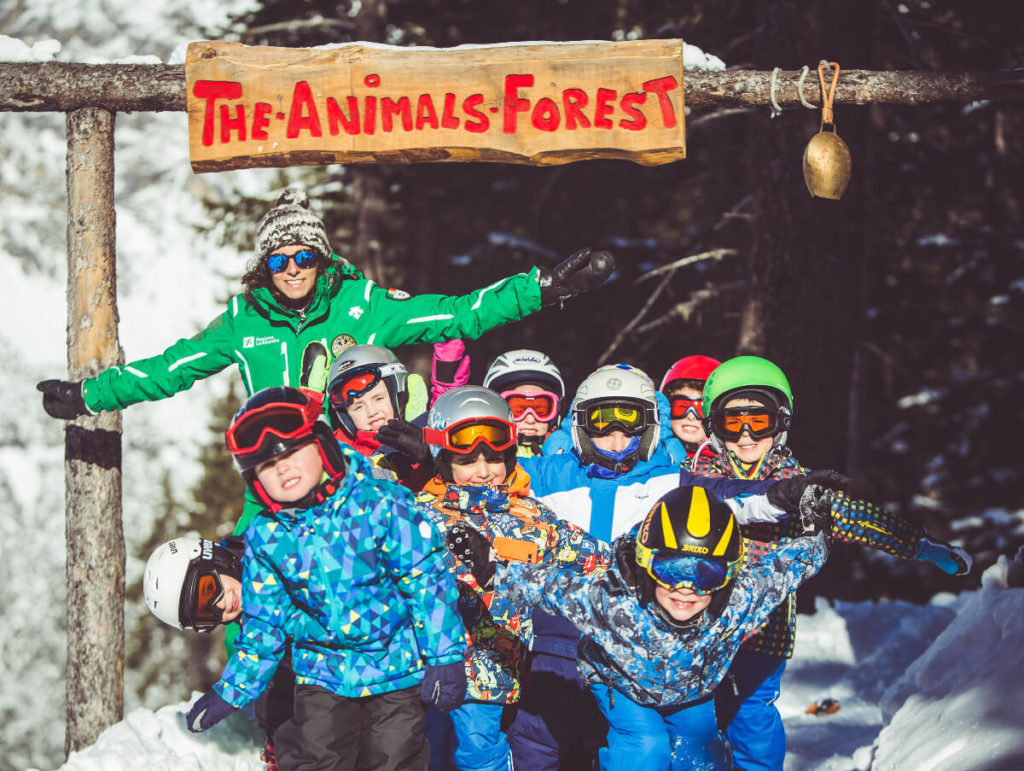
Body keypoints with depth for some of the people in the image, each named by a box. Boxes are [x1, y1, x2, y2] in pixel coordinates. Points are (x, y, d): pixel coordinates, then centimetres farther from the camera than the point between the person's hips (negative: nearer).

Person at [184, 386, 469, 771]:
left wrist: (444, 654, -13)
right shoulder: (265, 538, -1)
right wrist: (232, 690, 10)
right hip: (321, 673, 3)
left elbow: (426, 579, -11)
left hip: (396, 667, -3)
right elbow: (262, 622, 9)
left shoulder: (380, 506, -13)